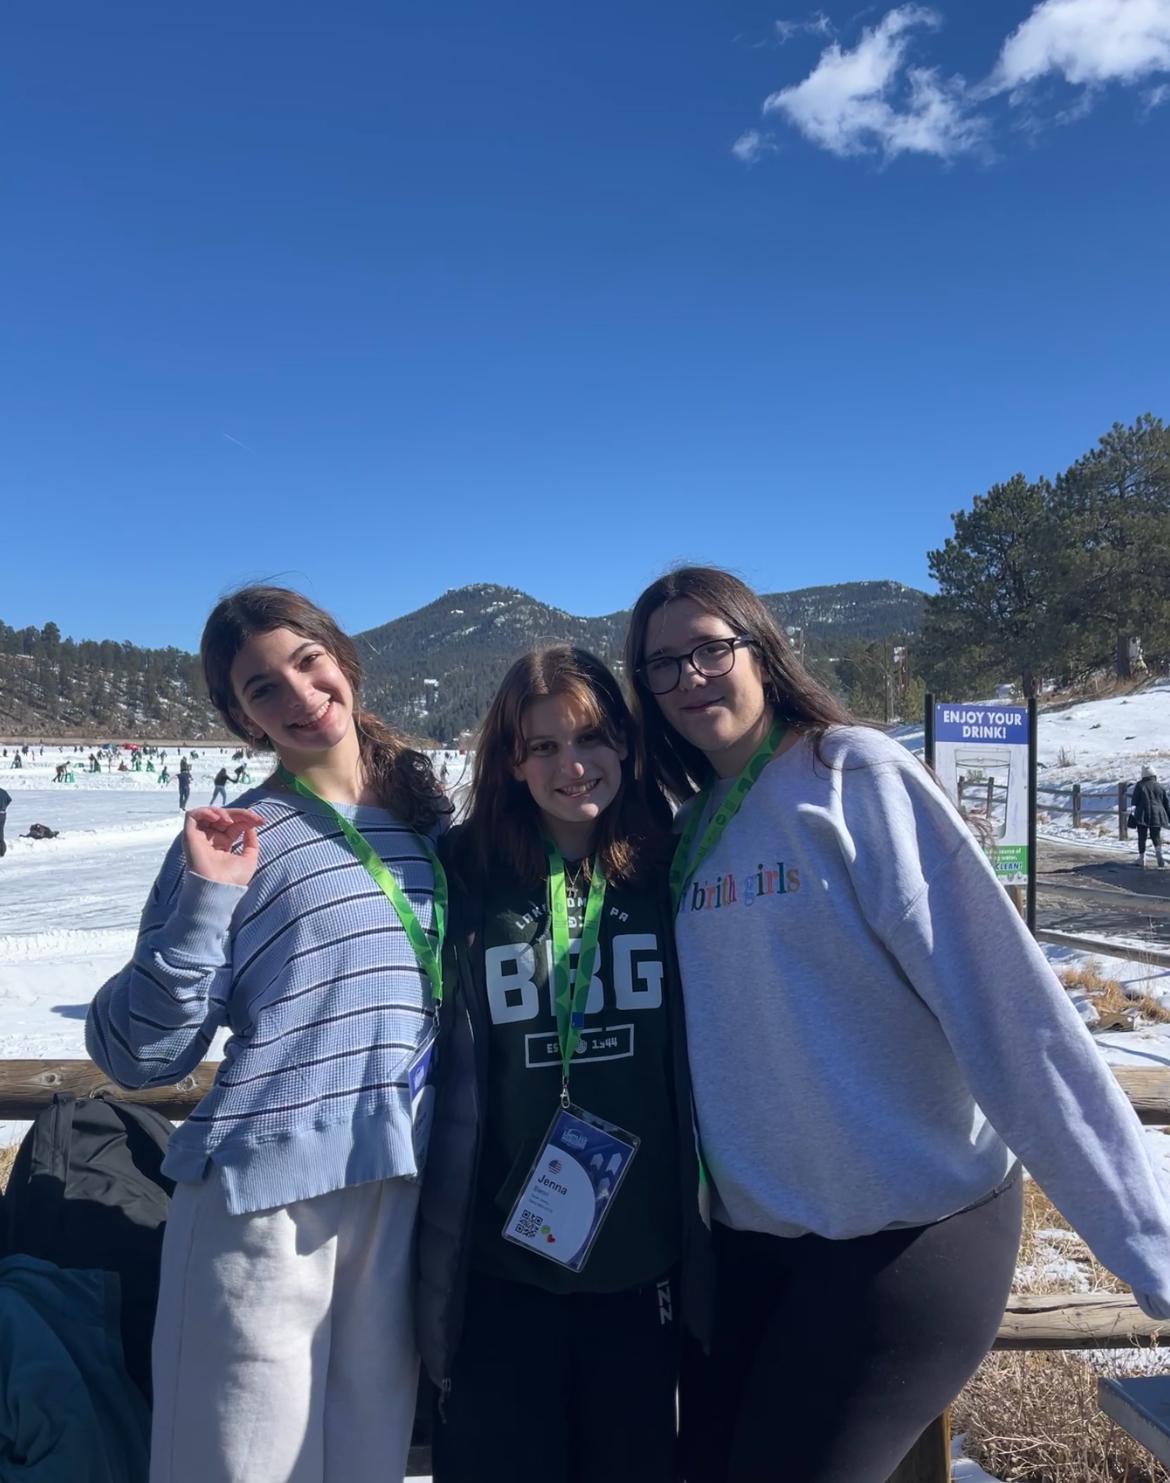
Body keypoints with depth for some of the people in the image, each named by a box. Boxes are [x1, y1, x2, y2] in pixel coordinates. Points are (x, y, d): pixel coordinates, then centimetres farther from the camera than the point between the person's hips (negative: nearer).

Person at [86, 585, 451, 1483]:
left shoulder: (425, 822, 6)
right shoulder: (238, 839, -7)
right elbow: (138, 1057, -10)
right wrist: (205, 902, -21)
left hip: (400, 1190, 4)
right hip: (263, 1196, -4)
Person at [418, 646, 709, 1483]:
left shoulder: (668, 872, -2)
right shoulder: (466, 877, -7)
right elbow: (448, 1071, -1)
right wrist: (434, 1268, 0)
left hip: (641, 1264, 2)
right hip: (501, 1266, -1)